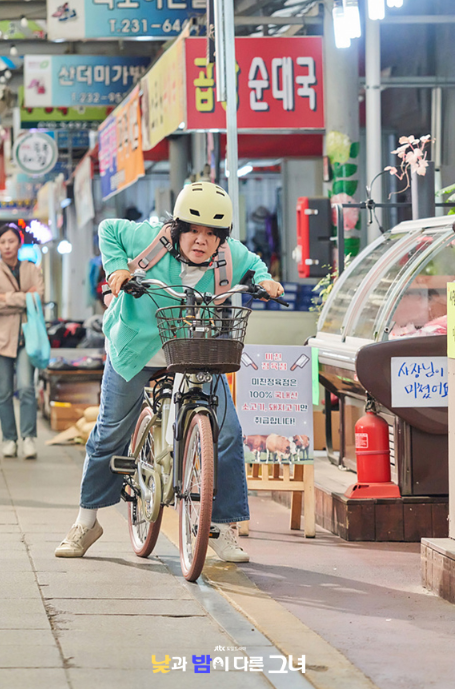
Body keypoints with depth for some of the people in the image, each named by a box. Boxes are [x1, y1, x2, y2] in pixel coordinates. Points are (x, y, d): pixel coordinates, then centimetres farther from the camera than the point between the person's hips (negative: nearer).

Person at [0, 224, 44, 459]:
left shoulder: (32, 270, 12)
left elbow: (39, 297, -4)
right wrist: (24, 299, -7)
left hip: (26, 335, 0)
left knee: (26, 387, -14)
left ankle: (29, 437, -10)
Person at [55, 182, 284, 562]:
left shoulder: (232, 257, -14)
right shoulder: (150, 240, -20)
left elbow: (253, 264, 11)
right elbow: (109, 229, -1)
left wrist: (264, 281, -11)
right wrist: (117, 266, -17)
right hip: (136, 352, -1)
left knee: (227, 434, -13)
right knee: (110, 435, 7)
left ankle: (226, 529, -1)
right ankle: (86, 523, 24)